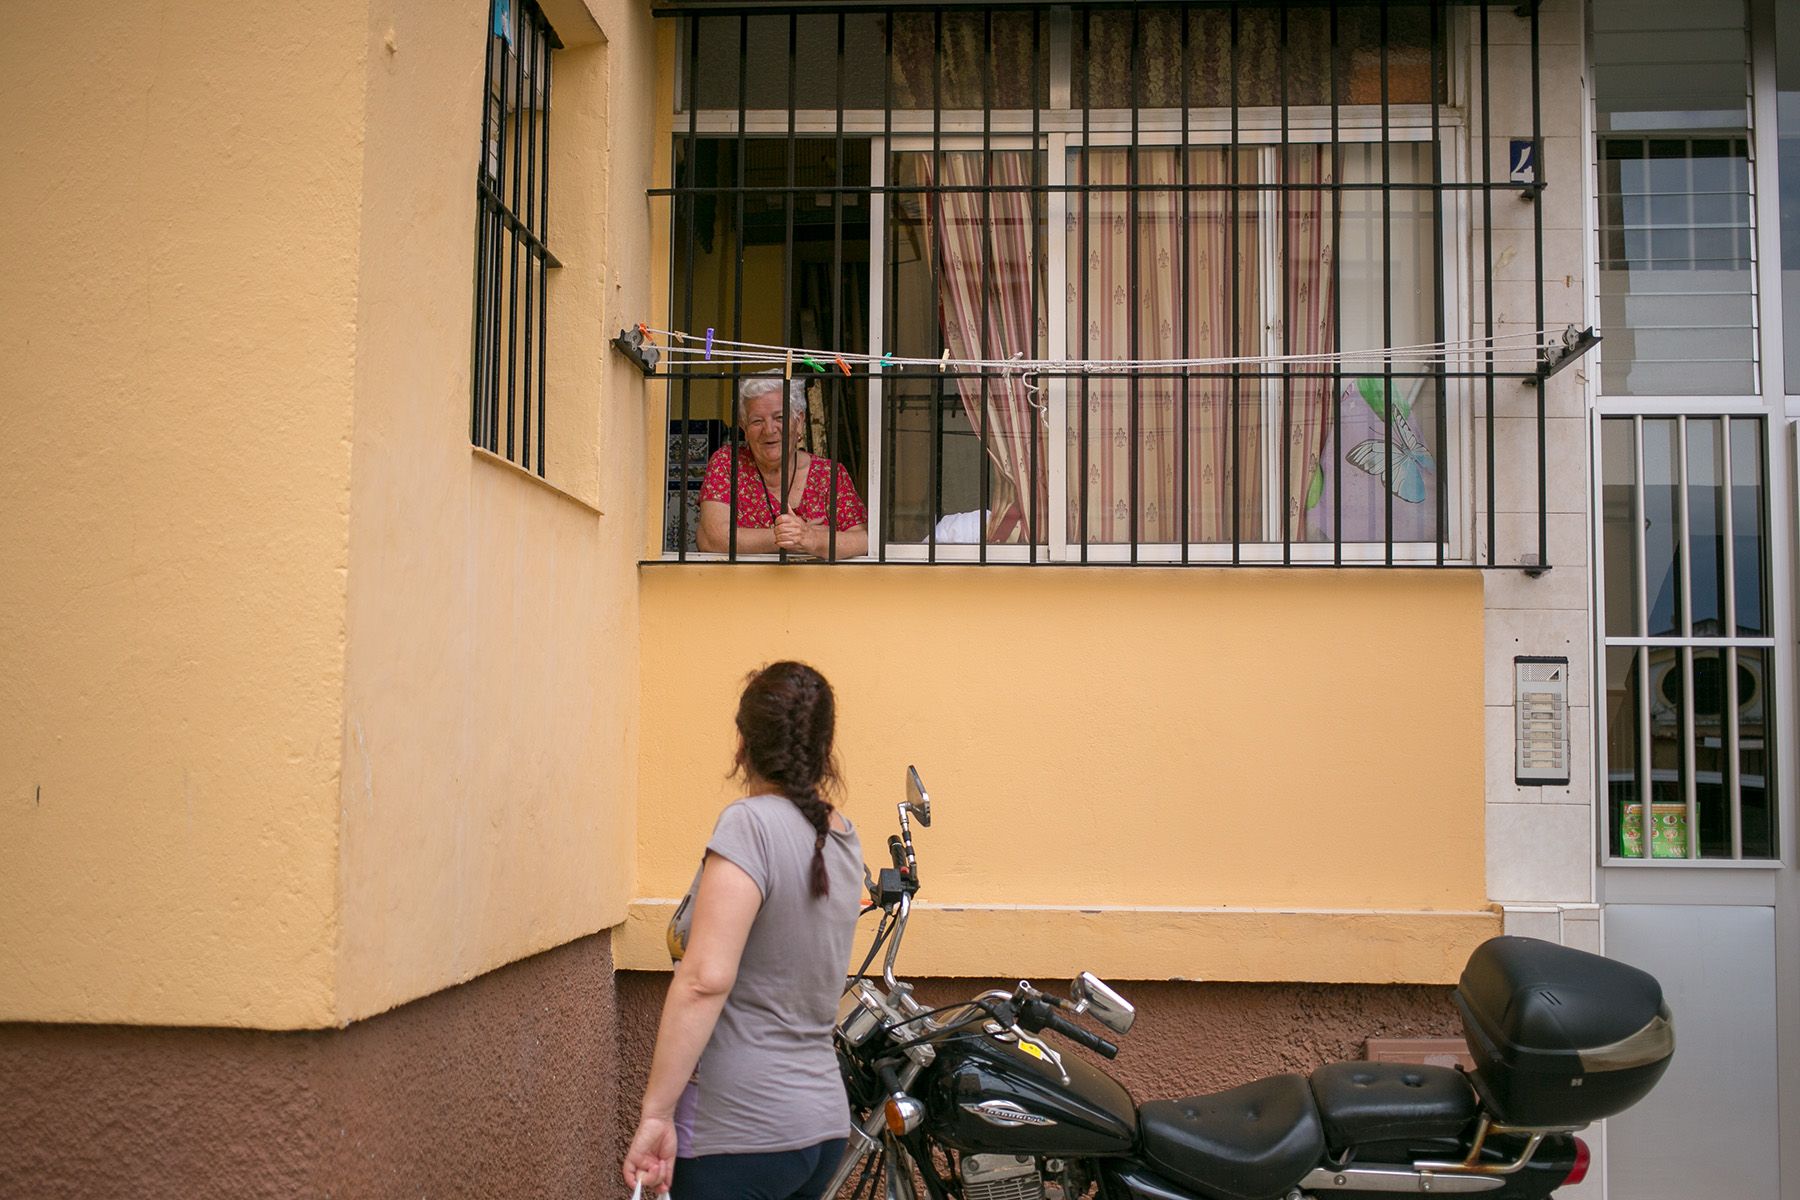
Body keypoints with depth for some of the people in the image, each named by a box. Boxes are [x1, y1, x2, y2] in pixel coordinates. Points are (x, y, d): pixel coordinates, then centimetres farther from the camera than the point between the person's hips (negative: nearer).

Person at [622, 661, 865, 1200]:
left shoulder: (750, 822, -14)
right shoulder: (842, 838, 9)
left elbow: (705, 979, -24)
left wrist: (655, 1113, -20)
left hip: (738, 1132, -8)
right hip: (823, 1123, 8)